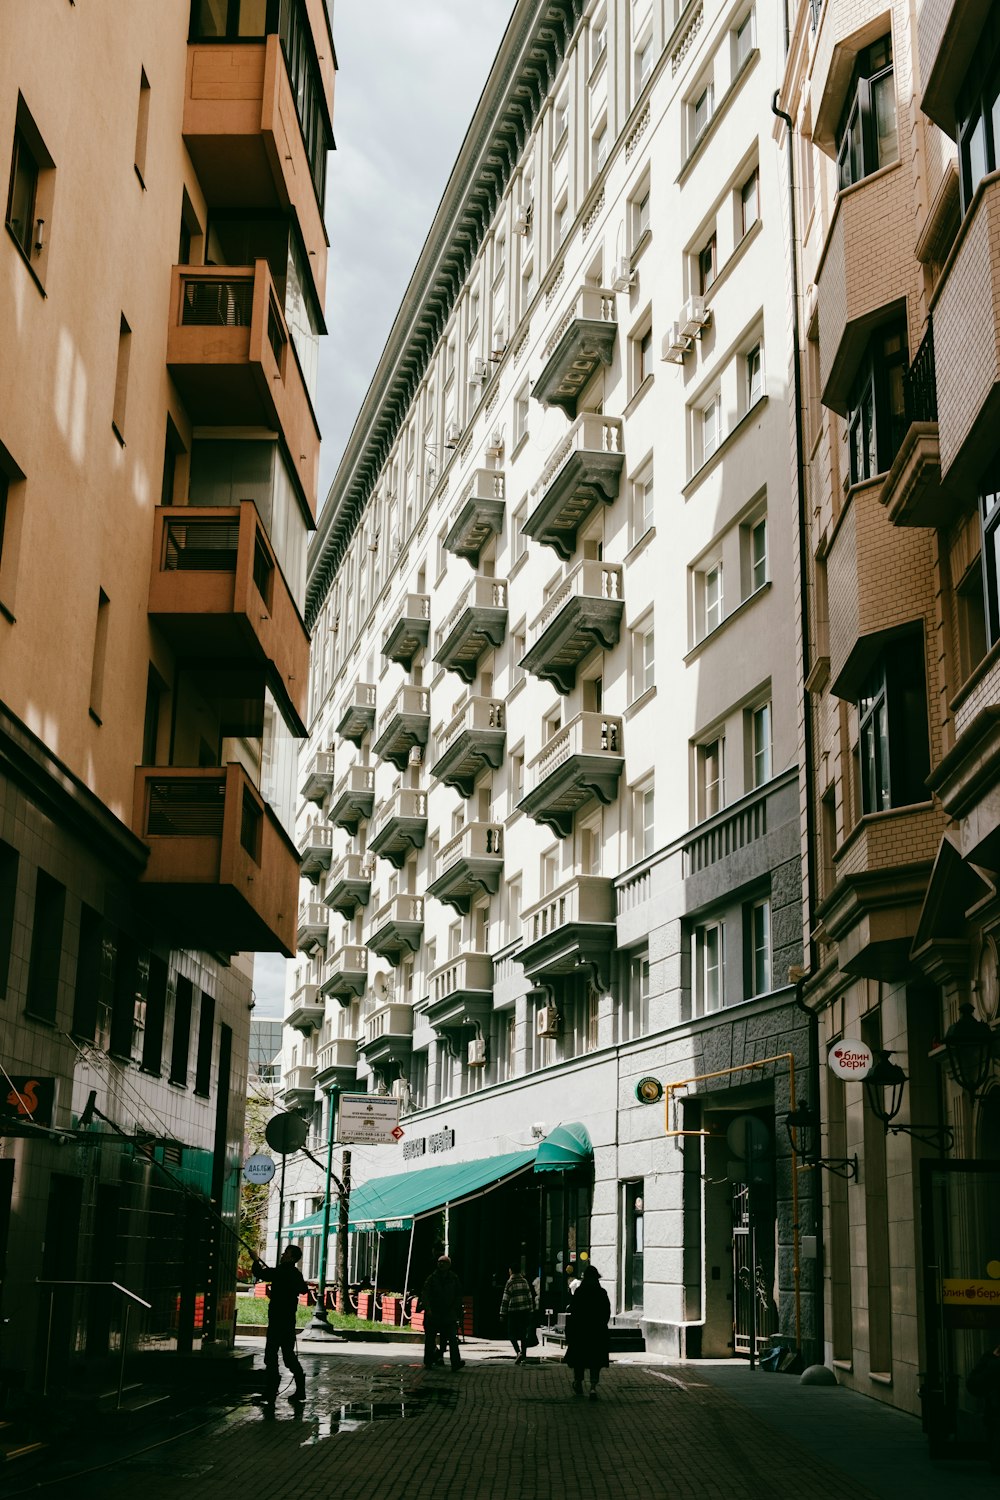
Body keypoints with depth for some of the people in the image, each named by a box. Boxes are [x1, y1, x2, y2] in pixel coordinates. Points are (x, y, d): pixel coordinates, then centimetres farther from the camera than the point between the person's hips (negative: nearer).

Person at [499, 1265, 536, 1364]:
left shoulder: (510, 1283, -7)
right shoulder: (524, 1281, 8)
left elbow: (505, 1300, -8)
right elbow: (530, 1297, 10)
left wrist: (502, 1314, -5)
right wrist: (531, 1311, 16)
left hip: (514, 1312, -4)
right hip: (525, 1311, 4)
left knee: (511, 1334, 6)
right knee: (523, 1334, 10)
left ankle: (518, 1352, -14)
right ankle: (524, 1357, 8)